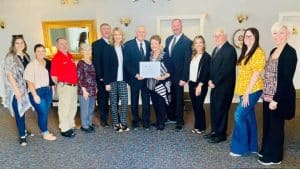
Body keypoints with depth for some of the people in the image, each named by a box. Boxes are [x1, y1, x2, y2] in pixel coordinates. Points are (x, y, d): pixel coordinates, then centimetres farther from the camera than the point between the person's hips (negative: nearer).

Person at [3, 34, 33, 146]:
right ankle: (22, 136, 11)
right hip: (15, 89, -6)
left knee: (23, 109, 16)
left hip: (25, 87, 6)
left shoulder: (26, 56, 9)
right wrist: (16, 89, -18)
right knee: (18, 111, 1)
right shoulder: (10, 57, -10)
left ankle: (23, 130, 32)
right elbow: (9, 74, -14)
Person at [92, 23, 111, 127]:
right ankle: (104, 120, 20)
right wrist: (100, 76, -12)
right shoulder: (96, 44, -1)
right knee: (103, 99, 7)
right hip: (102, 77, -3)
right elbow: (96, 61, -6)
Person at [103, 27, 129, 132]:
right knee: (114, 103, 6)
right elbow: (105, 66, -6)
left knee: (125, 101, -2)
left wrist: (127, 79, 3)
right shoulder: (108, 49, -3)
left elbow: (126, 65, 9)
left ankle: (123, 122, 14)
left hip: (122, 80, 3)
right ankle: (116, 123, 18)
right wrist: (107, 82, -10)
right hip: (112, 80, -3)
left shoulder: (124, 48, 8)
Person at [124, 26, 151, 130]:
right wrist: (135, 74, -16)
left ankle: (146, 121, 21)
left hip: (147, 77, 2)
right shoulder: (129, 45, -4)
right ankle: (135, 121, 28)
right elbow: (127, 62, -8)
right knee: (134, 101, 12)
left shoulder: (149, 44, 6)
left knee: (146, 101, 7)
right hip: (134, 77, -2)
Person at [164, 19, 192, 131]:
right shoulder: (168, 39, 10)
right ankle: (171, 116, 32)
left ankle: (179, 122, 20)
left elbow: (187, 61, -13)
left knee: (178, 99, 6)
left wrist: (184, 78, -17)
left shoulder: (187, 41, -10)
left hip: (178, 75, -5)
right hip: (168, 74, 5)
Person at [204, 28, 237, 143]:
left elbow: (225, 69, -20)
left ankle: (221, 134, 15)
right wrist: (210, 80, 4)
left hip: (223, 86, -8)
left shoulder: (229, 49, -13)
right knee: (214, 109, 13)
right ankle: (214, 131, 27)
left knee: (221, 110, 1)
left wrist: (214, 82, -15)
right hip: (215, 85, 8)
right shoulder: (216, 49, 15)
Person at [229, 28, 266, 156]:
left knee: (239, 116, -9)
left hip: (252, 91, -8)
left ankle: (241, 148, 3)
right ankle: (252, 146, 24)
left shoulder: (258, 52, -13)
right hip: (243, 90, 9)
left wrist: (247, 93, -19)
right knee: (249, 116, 13)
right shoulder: (245, 52, 14)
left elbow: (256, 74, -18)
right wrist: (242, 91, 12)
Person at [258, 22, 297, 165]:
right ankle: (266, 150, 36)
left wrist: (276, 99, -21)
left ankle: (274, 156, 24)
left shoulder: (290, 52, -15)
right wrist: (266, 95, 13)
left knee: (276, 126, 6)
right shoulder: (273, 51, 10)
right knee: (267, 124, 18)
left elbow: (287, 79, -20)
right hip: (268, 96, 8)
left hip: (279, 97, -8)